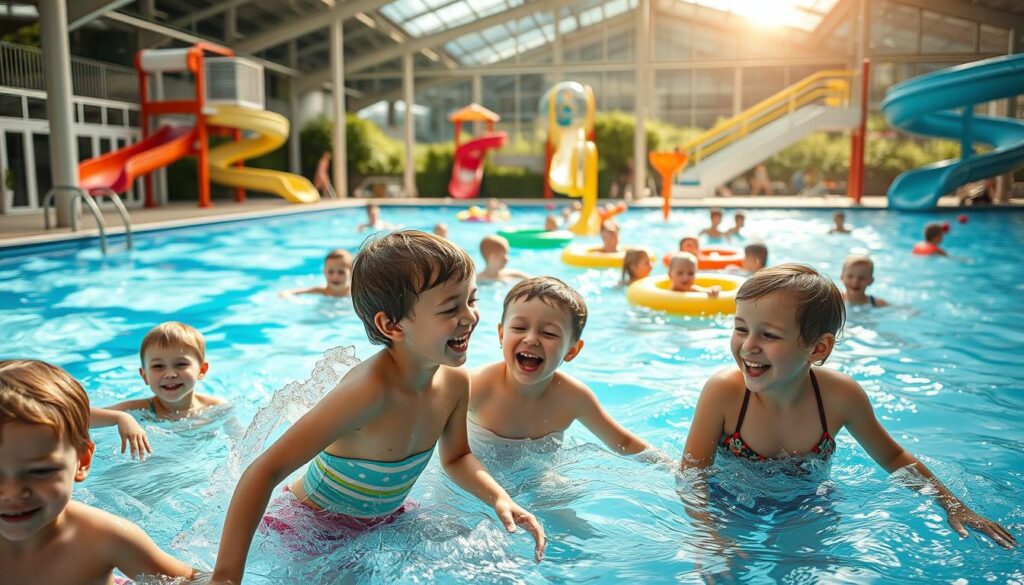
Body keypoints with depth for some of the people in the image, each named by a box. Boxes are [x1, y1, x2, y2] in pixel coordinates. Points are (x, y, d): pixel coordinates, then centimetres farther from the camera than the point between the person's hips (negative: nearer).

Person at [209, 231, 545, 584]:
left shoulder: (455, 382, -15)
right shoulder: (370, 390, -39)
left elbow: (456, 458, 4)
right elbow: (267, 471, -38)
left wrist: (498, 498, -13)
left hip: (385, 522, 6)